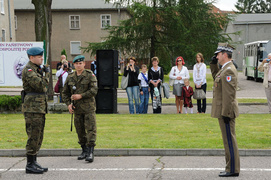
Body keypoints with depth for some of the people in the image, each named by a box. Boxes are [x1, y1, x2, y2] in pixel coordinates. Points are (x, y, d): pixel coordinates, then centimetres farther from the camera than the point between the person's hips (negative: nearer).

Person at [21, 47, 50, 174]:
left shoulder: (37, 69, 19)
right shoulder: (28, 70, -12)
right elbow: (41, 85, -22)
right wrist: (46, 74, -9)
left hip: (40, 107, 10)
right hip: (32, 107, -10)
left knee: (38, 137, 12)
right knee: (33, 136, -7)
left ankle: (34, 162, 20)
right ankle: (30, 165, -1)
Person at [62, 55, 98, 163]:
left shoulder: (90, 75, -3)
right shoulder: (70, 77, 9)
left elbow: (94, 90, -11)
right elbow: (65, 93, 15)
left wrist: (81, 96, -17)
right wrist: (68, 104, 1)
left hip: (88, 107, -4)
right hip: (76, 108, 4)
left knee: (91, 129, -10)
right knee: (80, 130, 9)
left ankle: (90, 152, -11)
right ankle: (84, 150, 21)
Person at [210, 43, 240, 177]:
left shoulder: (229, 70, -18)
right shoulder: (224, 69, 13)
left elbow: (229, 94, -23)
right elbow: (216, 78, 32)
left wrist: (226, 113, -23)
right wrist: (213, 65, 18)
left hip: (226, 112, -10)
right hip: (224, 111, 10)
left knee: (229, 140, -3)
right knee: (228, 140, 14)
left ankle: (233, 170, 5)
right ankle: (231, 167, 23)